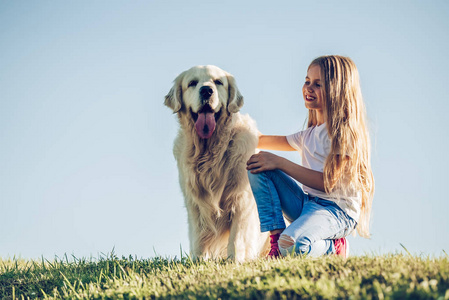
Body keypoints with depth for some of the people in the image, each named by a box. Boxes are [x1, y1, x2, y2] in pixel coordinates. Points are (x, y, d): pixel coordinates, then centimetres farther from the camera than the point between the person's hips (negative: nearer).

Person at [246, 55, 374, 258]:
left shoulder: (344, 132, -9)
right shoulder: (309, 135, 16)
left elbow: (327, 182, -17)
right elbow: (262, 141, 27)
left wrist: (279, 162, -15)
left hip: (337, 210, -8)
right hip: (306, 203, 8)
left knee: (293, 246, -36)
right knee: (258, 168, -7)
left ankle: (332, 248, -2)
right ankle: (276, 237, -14)